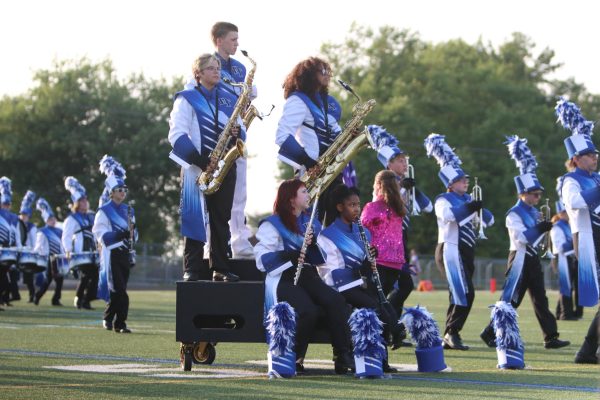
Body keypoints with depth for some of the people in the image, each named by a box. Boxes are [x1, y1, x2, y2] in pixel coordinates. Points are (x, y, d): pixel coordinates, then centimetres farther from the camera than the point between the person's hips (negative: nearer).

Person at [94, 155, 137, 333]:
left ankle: (108, 319, 23)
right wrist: (121, 234, -23)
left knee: (117, 290, 10)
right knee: (120, 291, -12)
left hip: (126, 254, 6)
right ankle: (120, 324, -10)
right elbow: (101, 236, -11)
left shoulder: (128, 210, 15)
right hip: (112, 254, -6)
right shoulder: (104, 211, -5)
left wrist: (132, 234, -1)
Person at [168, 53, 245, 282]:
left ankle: (220, 269, 6)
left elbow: (241, 129, 17)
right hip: (196, 167, -4)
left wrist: (238, 133, -9)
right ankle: (191, 270, -4)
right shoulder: (187, 99, 1)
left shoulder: (229, 100, 17)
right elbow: (177, 135, -9)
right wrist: (200, 161, -19)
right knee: (194, 217, -5)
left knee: (221, 219, 4)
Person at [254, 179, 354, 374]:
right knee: (308, 310, -34)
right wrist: (288, 256, -23)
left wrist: (313, 245, -3)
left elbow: (321, 258, 18)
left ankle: (343, 356, -28)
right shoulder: (272, 225, 1)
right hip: (283, 279, -6)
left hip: (308, 276, 6)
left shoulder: (311, 223, 21)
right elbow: (262, 259, -9)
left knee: (337, 301, -25)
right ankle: (294, 358, -13)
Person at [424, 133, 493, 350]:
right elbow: (448, 215, -28)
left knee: (460, 295, 10)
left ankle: (450, 336, 16)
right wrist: (470, 207, -42)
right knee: (465, 294, -18)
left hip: (466, 251, 8)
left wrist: (479, 209, -10)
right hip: (451, 250, -8)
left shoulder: (467, 200, 17)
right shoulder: (443, 200, -5)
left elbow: (488, 221, 11)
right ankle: (452, 332, -14)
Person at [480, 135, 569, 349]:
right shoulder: (514, 214, -11)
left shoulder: (534, 212, 14)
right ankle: (491, 334, 5)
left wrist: (544, 228, 2)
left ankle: (551, 337, 1)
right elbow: (520, 237, -23)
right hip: (520, 259, -8)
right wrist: (540, 229, -28)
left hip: (533, 259, 8)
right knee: (511, 299, -5)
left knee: (540, 298, 4)